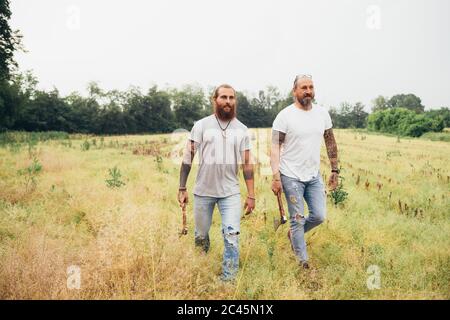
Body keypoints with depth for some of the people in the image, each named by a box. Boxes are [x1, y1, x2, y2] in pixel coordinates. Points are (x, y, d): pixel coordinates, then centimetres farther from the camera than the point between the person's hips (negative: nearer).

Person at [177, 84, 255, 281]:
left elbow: (247, 164, 5)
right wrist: (182, 188, -5)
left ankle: (228, 280, 6)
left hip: (231, 192, 1)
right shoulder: (201, 125, -3)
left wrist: (251, 195, 2)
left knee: (232, 237, -8)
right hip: (203, 192, 0)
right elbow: (188, 157, -1)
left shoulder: (242, 130, 3)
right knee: (201, 236, 14)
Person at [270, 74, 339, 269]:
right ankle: (303, 262, 17)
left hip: (314, 175, 5)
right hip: (292, 176, -5)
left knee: (319, 216, 7)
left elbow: (330, 143, 12)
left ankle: (293, 234, 35)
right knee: (298, 220, 2)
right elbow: (275, 147, -12)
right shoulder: (285, 116, -10)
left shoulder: (322, 113, 4)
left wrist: (335, 170, 10)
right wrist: (276, 177, -18)